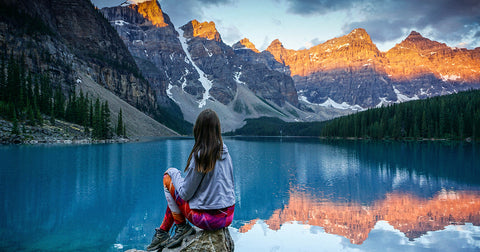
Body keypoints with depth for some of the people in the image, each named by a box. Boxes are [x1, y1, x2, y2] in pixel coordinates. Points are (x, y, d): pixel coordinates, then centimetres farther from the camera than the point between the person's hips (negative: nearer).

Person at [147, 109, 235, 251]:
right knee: (180, 194, 26)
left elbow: (186, 193, -12)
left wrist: (175, 174, 6)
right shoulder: (225, 152, 0)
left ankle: (181, 227, 10)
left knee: (168, 177, 6)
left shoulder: (199, 156, -19)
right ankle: (163, 232, 35)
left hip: (208, 220, -7)